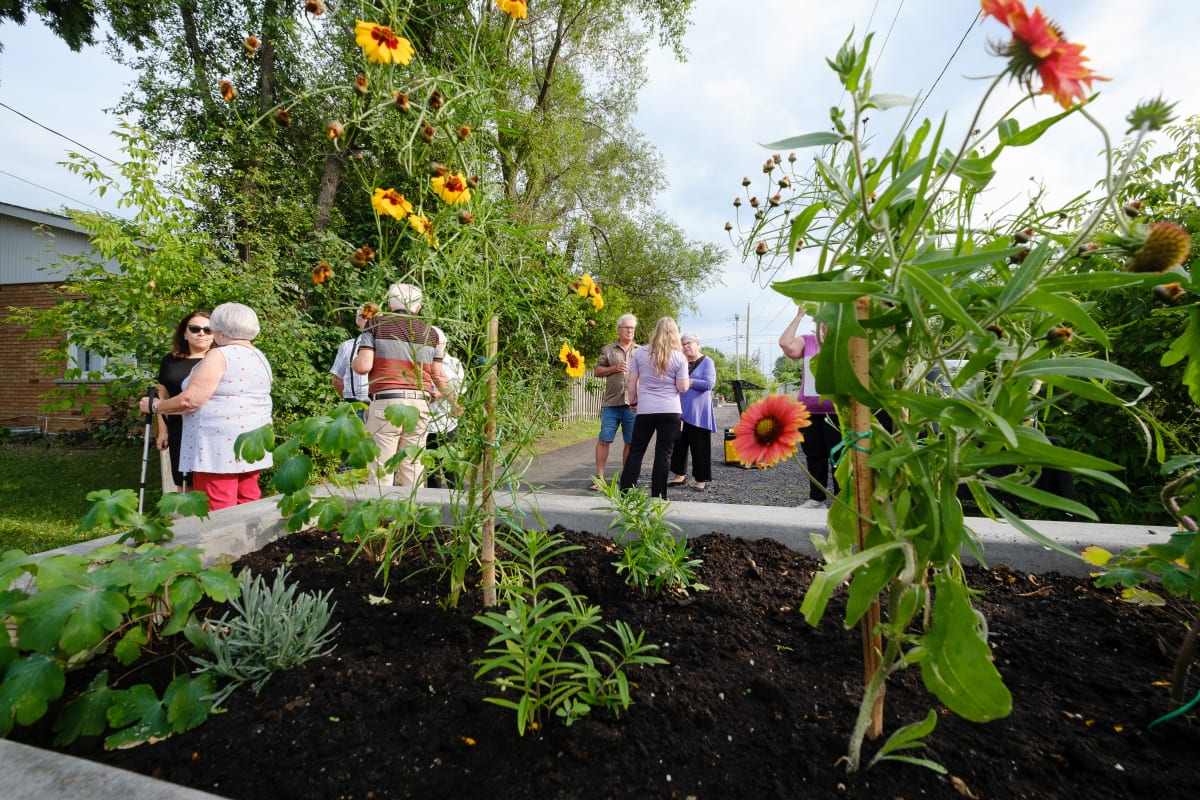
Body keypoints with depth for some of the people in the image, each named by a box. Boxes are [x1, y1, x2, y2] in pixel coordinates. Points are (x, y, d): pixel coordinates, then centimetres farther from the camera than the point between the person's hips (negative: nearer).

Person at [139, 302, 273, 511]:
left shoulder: (219, 356, -12)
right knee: (248, 505, 11)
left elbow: (190, 400, -14)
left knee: (219, 511, -3)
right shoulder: (259, 357, 13)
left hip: (220, 448, -8)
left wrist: (154, 406, 1)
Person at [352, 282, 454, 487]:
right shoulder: (430, 331, 15)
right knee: (413, 468, 9)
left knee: (380, 470, 1)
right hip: (420, 404, 3)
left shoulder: (376, 324, 6)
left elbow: (363, 366, -5)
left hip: (386, 402, -3)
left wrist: (355, 360, 19)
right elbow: (438, 375, 13)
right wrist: (454, 402, 26)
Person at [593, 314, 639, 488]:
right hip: (611, 403, -1)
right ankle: (599, 476, 6)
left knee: (631, 442, 5)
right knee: (604, 439, -1)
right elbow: (597, 371, 9)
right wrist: (614, 368, -8)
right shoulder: (608, 350, 10)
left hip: (633, 404, 1)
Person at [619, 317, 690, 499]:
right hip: (670, 411, -1)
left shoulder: (640, 352, 3)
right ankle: (658, 496, 9)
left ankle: (625, 492, 9)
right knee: (663, 454, 4)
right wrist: (688, 381, 18)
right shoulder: (679, 357, -1)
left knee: (635, 451, 9)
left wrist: (633, 403, 16)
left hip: (645, 410, 1)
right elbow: (682, 388, -3)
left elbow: (632, 381, 4)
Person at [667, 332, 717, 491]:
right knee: (679, 444, 8)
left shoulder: (707, 362, 0)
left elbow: (709, 383, -14)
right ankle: (680, 475, 21)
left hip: (698, 412, -5)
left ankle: (702, 479, 8)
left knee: (699, 447, 0)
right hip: (681, 411, 6)